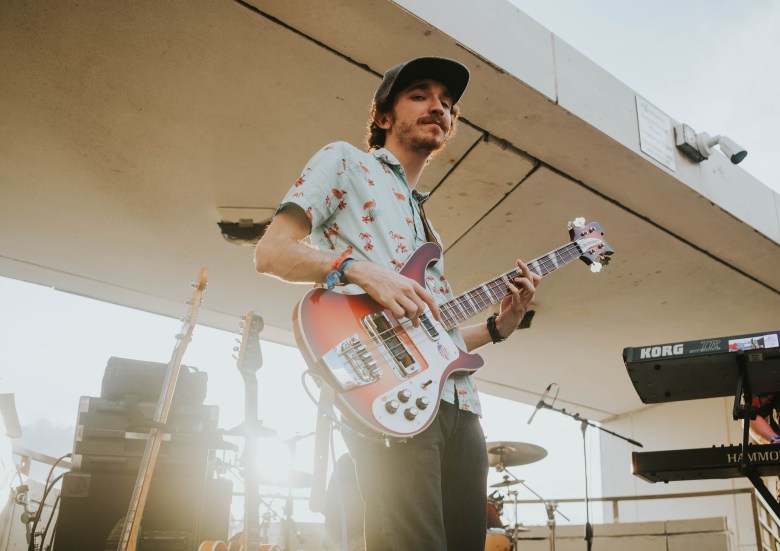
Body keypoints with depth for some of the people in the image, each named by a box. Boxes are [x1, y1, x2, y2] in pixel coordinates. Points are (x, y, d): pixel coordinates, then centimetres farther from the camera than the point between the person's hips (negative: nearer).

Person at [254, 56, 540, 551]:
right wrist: (359, 269, -18)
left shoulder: (422, 218, 31)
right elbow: (272, 251, -3)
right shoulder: (345, 162, 10)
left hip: (459, 403, 8)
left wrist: (499, 326, 12)